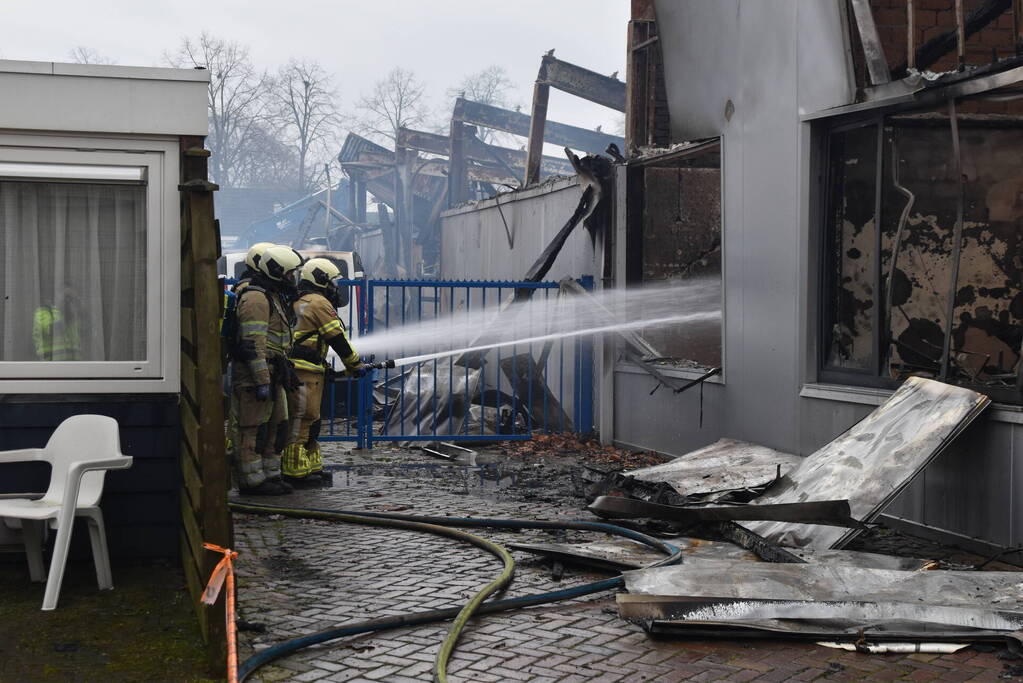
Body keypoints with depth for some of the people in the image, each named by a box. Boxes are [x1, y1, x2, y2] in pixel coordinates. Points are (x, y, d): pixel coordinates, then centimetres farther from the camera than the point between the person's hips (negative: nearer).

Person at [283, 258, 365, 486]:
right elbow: (338, 339, -8)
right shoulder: (319, 303, -7)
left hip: (293, 367, 10)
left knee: (309, 420, 15)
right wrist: (355, 365, 1)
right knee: (301, 419, -8)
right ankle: (295, 470, -7)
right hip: (306, 371, -10)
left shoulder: (298, 303, 22)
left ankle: (312, 466, 21)